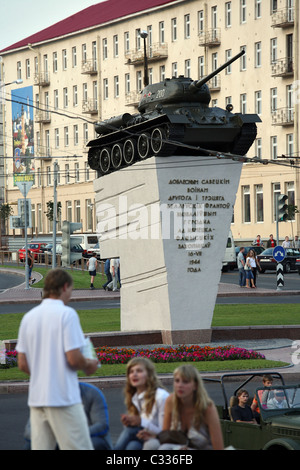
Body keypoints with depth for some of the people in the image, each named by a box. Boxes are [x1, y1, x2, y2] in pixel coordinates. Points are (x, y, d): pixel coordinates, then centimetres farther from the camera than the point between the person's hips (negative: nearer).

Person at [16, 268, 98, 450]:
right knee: (79, 447, -4)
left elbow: (23, 364, 11)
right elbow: (74, 358, -15)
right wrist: (89, 365, 4)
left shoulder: (29, 317, 10)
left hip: (37, 398, 7)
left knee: (40, 447, 6)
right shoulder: (66, 314, -9)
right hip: (63, 397, -7)